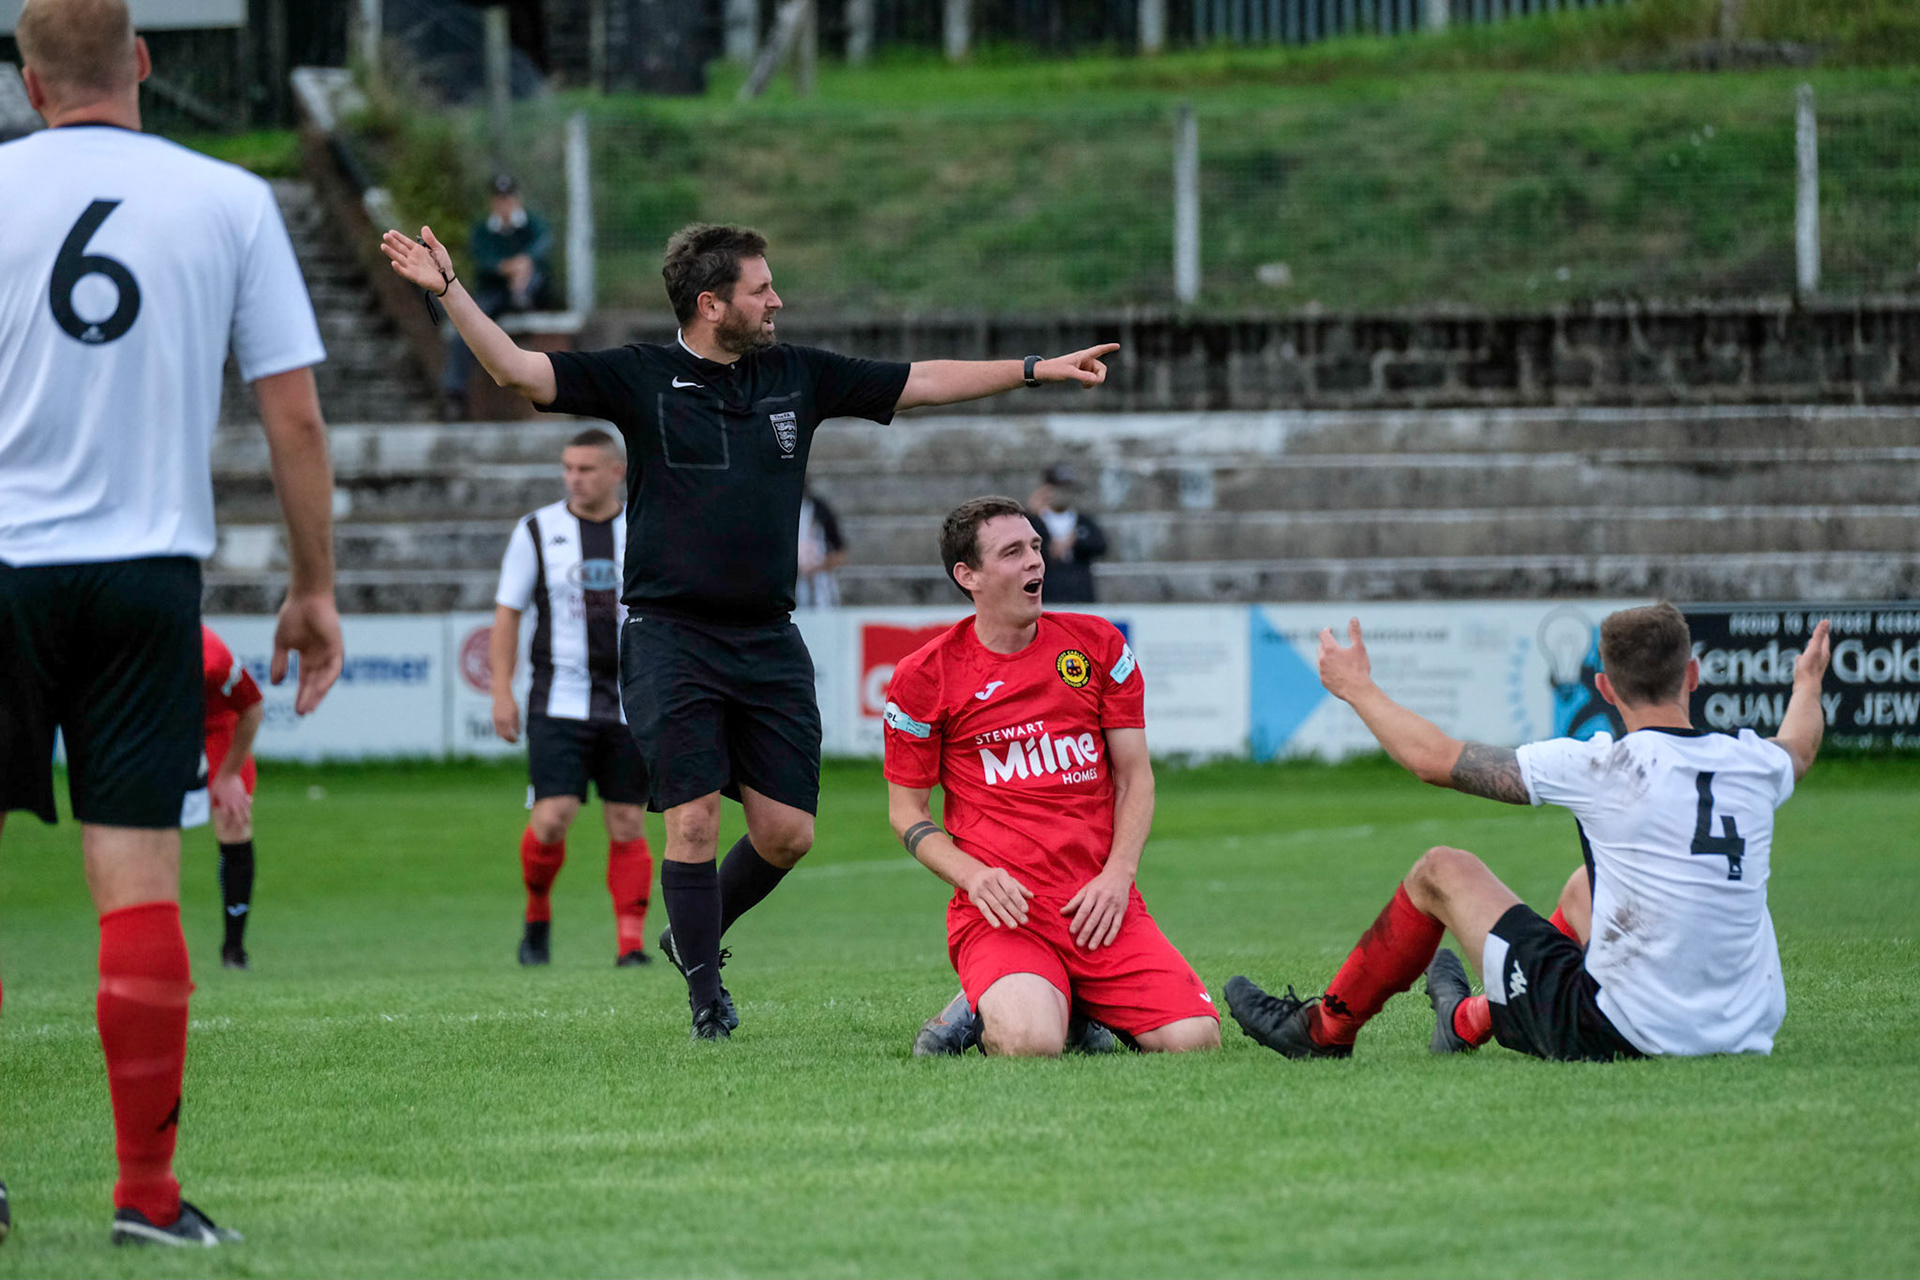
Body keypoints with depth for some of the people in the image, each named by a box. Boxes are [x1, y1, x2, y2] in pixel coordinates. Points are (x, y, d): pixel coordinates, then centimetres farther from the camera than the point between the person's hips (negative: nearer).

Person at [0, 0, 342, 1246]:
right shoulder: (231, 200, 1)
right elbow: (295, 415, 1)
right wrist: (315, 590, 9)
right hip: (149, 570, 0)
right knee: (140, 884, -1)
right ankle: (148, 1192, -1)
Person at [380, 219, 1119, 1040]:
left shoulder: (798, 378, 9)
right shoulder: (640, 379, -3)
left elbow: (922, 382, 16)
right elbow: (518, 372, -9)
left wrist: (1038, 370, 16)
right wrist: (449, 291, -22)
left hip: (768, 642, 4)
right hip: (671, 635, -4)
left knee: (786, 831, 0)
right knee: (695, 820, -9)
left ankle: (694, 937, 26)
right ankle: (706, 995, 5)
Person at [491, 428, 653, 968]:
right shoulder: (536, 532, 3)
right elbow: (507, 614, 6)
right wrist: (502, 691, -2)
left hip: (631, 706, 1)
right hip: (559, 702, -1)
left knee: (627, 824, -1)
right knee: (552, 817, -12)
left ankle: (631, 942, 2)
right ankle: (537, 917, 13)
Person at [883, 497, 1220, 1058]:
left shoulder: (1097, 644, 11)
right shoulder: (924, 677, 3)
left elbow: (1135, 777, 12)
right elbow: (906, 810, 9)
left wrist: (1117, 875, -4)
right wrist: (972, 875, -10)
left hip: (1100, 904, 3)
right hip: (1003, 906, -3)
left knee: (1194, 1041, -18)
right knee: (1030, 1046, -33)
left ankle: (1078, 1007, 12)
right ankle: (987, 1010, 3)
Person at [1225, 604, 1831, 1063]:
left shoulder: (1603, 768, -16)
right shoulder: (1754, 763, -2)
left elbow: (1435, 759, -7)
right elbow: (1798, 749, 28)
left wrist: (1357, 688, 10)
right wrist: (1808, 684, 51)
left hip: (1620, 1035, -6)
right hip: (1745, 1032, 6)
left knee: (1440, 871, 13)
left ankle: (1324, 1030, 32)